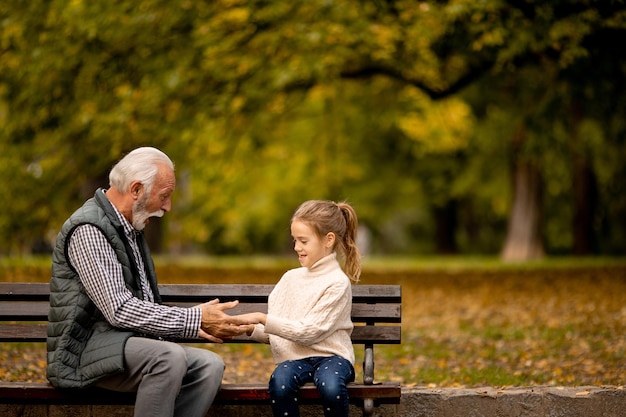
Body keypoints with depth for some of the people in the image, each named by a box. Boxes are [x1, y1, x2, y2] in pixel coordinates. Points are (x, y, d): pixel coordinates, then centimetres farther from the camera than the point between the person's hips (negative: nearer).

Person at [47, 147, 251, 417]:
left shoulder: (130, 227, 18)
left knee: (209, 365, -13)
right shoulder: (88, 230, -13)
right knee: (170, 358, -33)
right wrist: (196, 321, -19)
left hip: (129, 341, 9)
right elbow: (120, 310, -21)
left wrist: (194, 322, 4)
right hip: (87, 350, -9)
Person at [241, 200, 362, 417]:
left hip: (331, 355, -3)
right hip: (295, 357, 4)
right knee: (279, 382, -31)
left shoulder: (337, 283, -7)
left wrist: (262, 319, -16)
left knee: (331, 387, -36)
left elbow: (309, 332, -15)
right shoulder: (291, 278, 10)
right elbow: (273, 333, 12)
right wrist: (251, 328, -8)